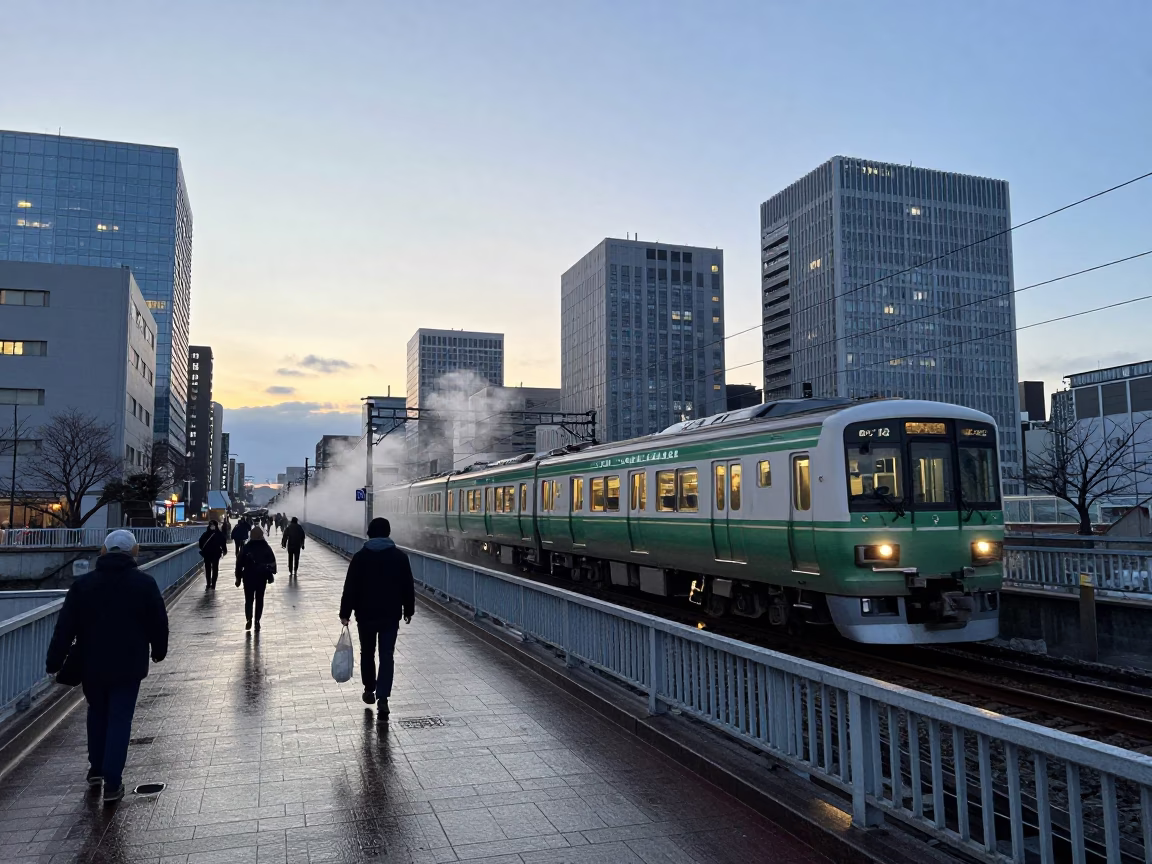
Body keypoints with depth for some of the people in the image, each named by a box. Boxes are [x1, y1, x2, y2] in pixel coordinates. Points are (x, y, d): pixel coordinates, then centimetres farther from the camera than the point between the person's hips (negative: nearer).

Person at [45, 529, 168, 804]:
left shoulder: (82, 584, -1)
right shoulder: (145, 583, -7)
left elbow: (65, 627, -2)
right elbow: (159, 623, -2)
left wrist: (54, 661, 4)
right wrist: (158, 651, 14)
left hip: (92, 665, 3)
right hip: (128, 666, -2)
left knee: (97, 713, 23)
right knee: (119, 720, 3)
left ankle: (96, 769, 31)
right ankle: (112, 783, 0)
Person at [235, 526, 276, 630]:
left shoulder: (246, 548, -5)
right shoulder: (267, 548, -3)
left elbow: (239, 563, -4)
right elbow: (272, 563, -1)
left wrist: (238, 577, 3)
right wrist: (270, 575, 8)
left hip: (248, 577, -1)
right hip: (262, 577, 1)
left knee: (248, 600, 8)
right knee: (259, 600, 9)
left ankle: (249, 621, -1)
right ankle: (257, 622, 8)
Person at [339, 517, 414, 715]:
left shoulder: (360, 557, -4)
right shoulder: (400, 557, -1)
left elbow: (350, 588, -6)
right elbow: (408, 587, 3)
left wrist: (345, 613, -1)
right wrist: (408, 610, 13)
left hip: (366, 614, 0)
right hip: (391, 615, 0)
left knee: (367, 653, 17)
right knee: (387, 656, 1)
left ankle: (369, 690, 29)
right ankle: (382, 697, -10)